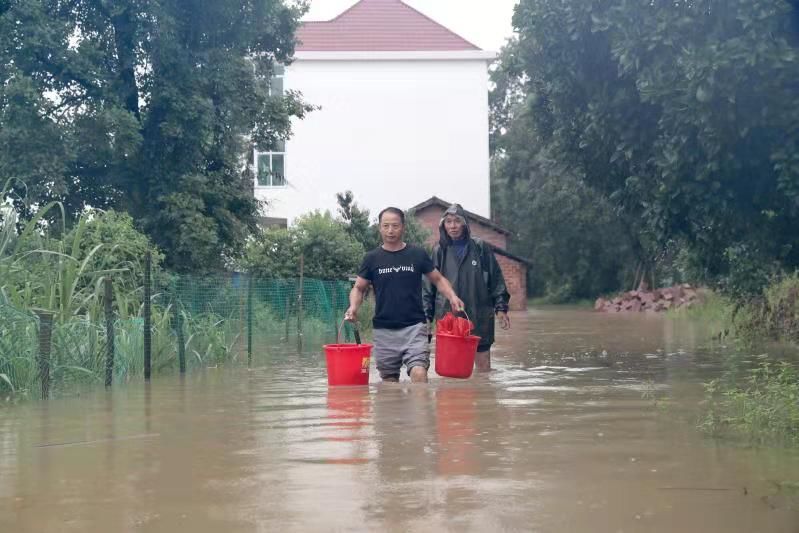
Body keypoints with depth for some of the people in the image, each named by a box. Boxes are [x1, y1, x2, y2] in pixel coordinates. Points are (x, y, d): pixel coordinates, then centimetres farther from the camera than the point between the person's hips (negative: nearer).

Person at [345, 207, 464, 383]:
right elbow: (359, 288, 11)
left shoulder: (418, 255, 4)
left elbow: (438, 279, 11)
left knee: (419, 372, -19)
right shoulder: (372, 258, 6)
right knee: (389, 379, 7)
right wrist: (353, 307, -10)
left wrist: (452, 297, -8)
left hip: (414, 327, -2)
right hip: (384, 330, 2)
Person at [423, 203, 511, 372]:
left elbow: (496, 279, 5)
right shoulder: (439, 251, 5)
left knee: (483, 364, 5)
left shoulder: (480, 248, 2)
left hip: (479, 317, 0)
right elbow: (429, 286, 8)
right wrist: (427, 315, 4)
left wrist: (501, 308, 0)